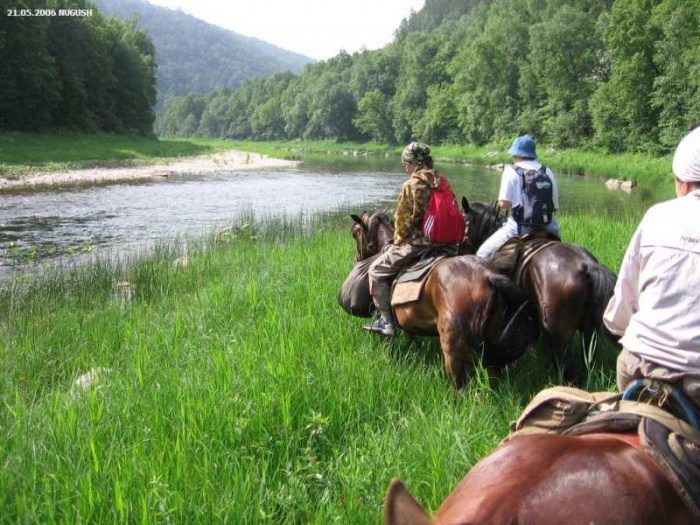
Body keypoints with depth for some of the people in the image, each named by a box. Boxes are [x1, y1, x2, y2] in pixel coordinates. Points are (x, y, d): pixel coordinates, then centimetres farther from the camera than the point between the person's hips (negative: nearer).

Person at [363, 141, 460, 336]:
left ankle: (386, 321, 1)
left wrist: (398, 240, 4)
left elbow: (403, 219, -13)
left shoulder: (412, 185, -15)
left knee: (377, 270, 4)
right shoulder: (443, 181, 7)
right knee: (387, 250, 30)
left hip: (416, 243, -9)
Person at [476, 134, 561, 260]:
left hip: (519, 229, -4)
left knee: (482, 254, 11)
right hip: (547, 230, 4)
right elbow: (555, 206, 7)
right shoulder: (548, 172, 10)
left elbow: (504, 204, -10)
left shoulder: (511, 171, -2)